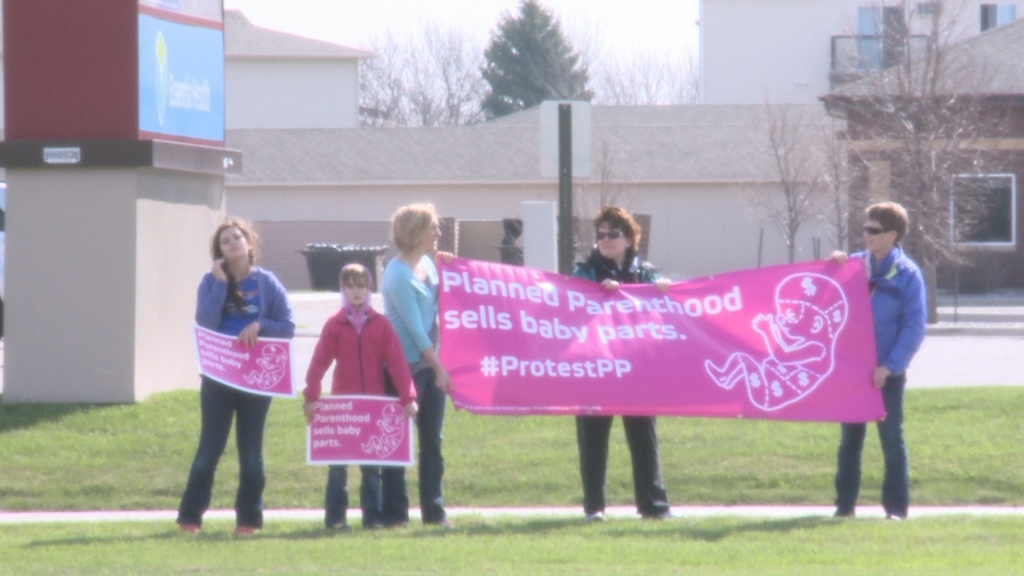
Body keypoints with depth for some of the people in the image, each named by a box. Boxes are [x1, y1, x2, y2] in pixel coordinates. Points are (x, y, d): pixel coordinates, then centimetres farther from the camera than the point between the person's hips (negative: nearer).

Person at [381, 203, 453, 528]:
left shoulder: (428, 265, 10)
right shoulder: (398, 274, -15)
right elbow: (414, 326, -17)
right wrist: (439, 367, -16)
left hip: (430, 363, 8)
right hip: (406, 365, -8)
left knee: (432, 440, 7)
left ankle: (433, 510, 10)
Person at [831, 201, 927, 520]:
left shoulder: (907, 275, -5)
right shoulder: (854, 264, 7)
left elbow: (915, 327, -8)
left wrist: (889, 366, -16)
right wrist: (834, 268, -5)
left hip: (887, 372, -4)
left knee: (892, 437, 0)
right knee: (850, 437, 8)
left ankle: (896, 506, 4)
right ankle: (845, 503, 13)